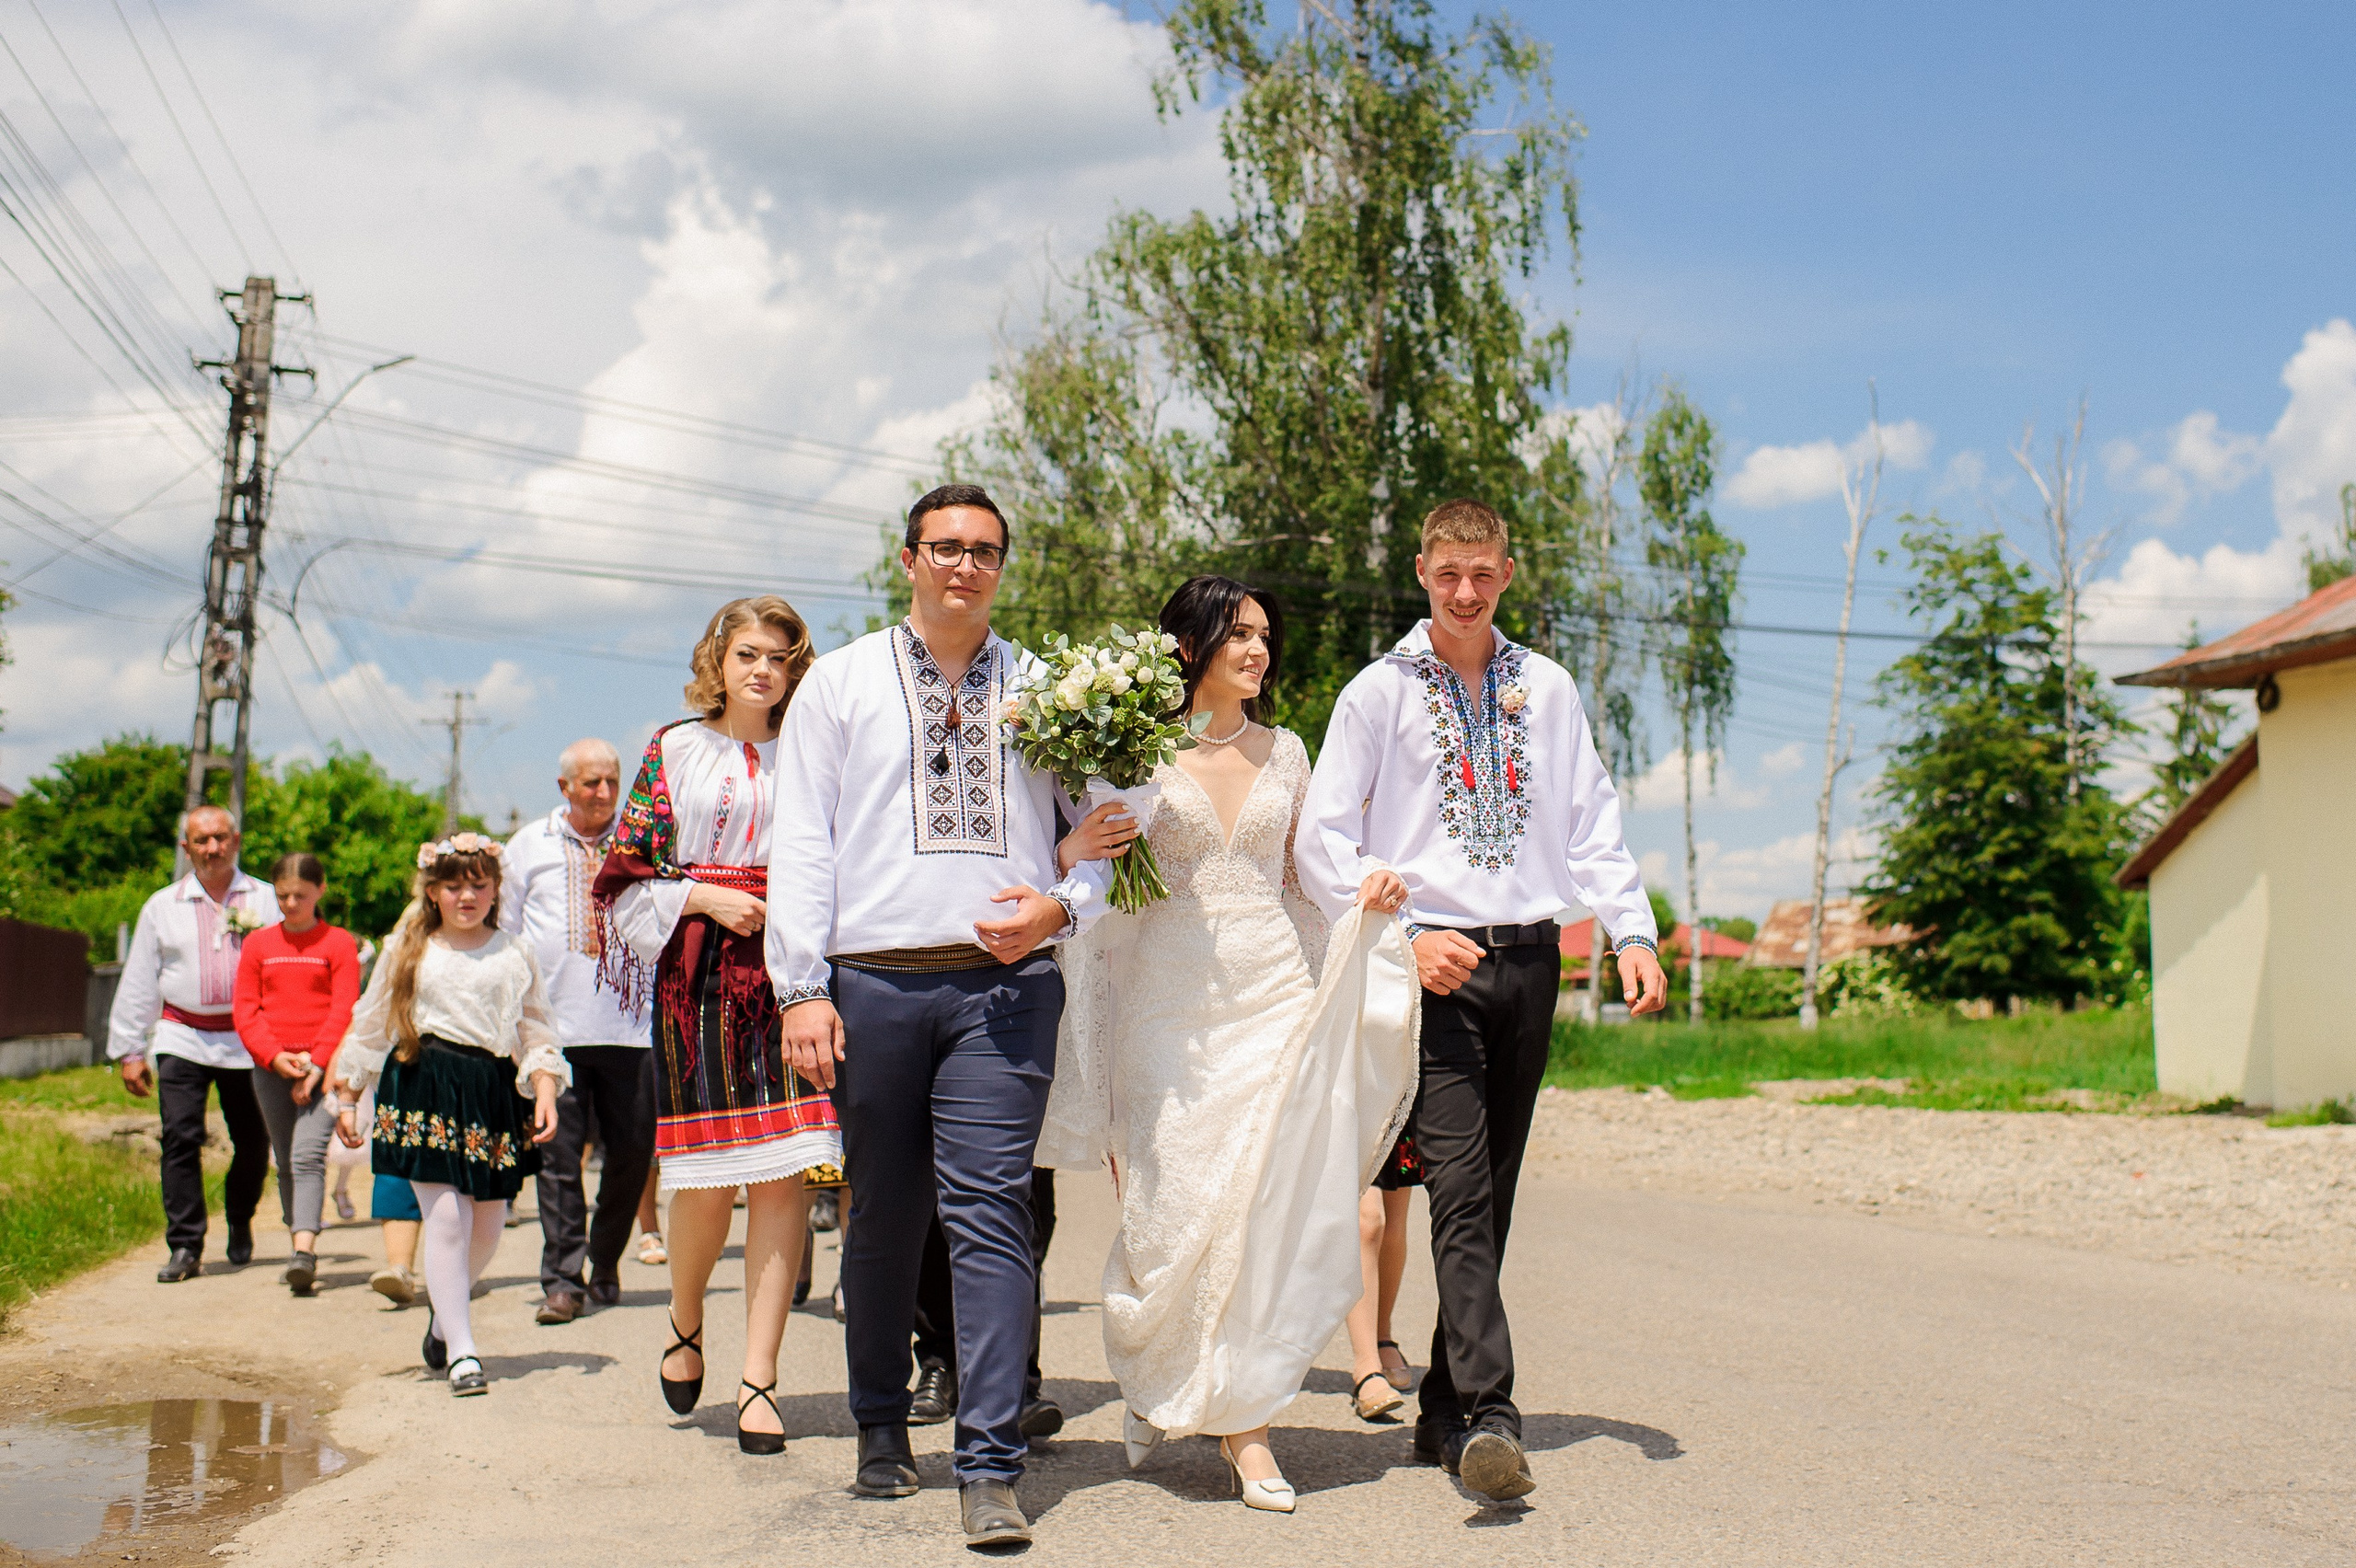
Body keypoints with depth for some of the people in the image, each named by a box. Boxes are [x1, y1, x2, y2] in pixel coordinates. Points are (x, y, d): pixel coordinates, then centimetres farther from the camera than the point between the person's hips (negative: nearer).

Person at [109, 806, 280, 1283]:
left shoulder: (265, 900, 6)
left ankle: (240, 1224, 31)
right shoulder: (162, 907, 10)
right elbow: (138, 982, 13)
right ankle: (184, 1247, -5)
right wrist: (129, 1050, 9)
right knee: (181, 1139, -10)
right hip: (182, 1037, 0)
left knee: (253, 1143, 6)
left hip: (247, 1041, 0)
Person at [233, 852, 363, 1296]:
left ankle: (304, 1251, -28)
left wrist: (316, 1064, -14)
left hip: (323, 1066, -4)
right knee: (286, 1162, 9)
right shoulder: (258, 944, 11)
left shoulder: (339, 943, 1)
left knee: (308, 1154, -18)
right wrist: (275, 1056, -9)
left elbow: (343, 1010, -4)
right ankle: (303, 1252, 18)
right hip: (271, 1067, 4)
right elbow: (245, 1010, 6)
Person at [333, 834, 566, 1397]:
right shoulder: (407, 951, 9)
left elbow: (537, 1033, 10)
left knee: (488, 1224, 6)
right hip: (424, 1086, -2)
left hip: (493, 1092, 2)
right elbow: (369, 1028, 15)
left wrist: (546, 1091, -5)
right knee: (445, 1216, -10)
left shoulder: (513, 956, 10)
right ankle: (461, 1352, -4)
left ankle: (445, 1311, 36)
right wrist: (347, 1098, 13)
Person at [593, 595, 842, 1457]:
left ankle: (759, 1379, -3)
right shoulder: (674, 750, 11)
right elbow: (627, 871, 7)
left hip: (789, 968, 1)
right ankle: (686, 1322, 28)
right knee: (708, 1178, -2)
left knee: (781, 1174, -6)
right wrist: (704, 898, -8)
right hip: (699, 974, -1)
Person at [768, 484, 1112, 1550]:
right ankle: (881, 1429, 27)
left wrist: (1061, 906, -7)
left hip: (1005, 982, 0)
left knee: (990, 1208, -10)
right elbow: (801, 843, 6)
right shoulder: (841, 683, 12)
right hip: (875, 982, 1)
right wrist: (800, 987, -3)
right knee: (882, 1216, 9)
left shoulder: (1043, 690, 14)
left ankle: (990, 1468, -9)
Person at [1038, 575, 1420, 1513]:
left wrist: (1364, 897, 2)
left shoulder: (1283, 752, 13)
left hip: (1277, 994, 3)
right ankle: (1155, 1372, 25)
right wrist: (1078, 849, -16)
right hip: (1172, 1002, -3)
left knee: (1272, 1207, -5)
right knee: (1178, 1210, -4)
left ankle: (1242, 1418, 5)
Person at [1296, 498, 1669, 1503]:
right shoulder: (1381, 692, 3)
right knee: (1460, 1191, -14)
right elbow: (1321, 840, 0)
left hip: (1529, 962, 4)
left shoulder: (1547, 690, 12)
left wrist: (1634, 934, -2)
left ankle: (1445, 1411, 18)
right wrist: (1404, 937, -10)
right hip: (1436, 965, -4)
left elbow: (1593, 824, 12)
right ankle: (1487, 1418, -20)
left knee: (1492, 1196, 8)